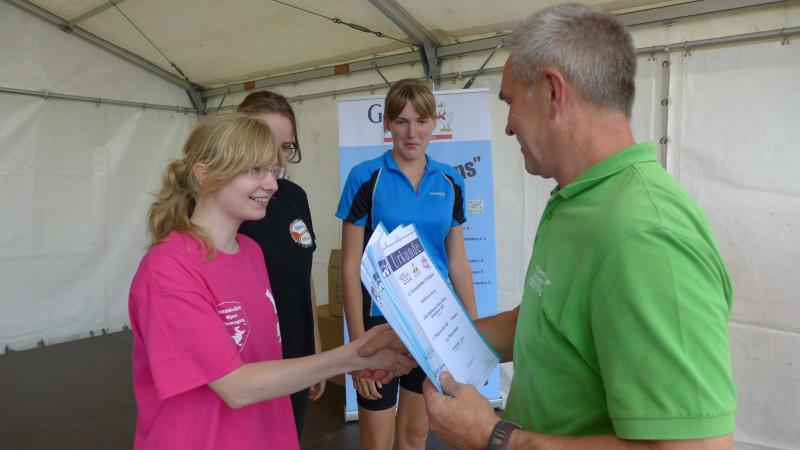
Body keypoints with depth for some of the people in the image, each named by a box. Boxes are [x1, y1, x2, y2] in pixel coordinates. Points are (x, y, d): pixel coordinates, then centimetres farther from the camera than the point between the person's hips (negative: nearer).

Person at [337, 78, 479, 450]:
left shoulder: (450, 181, 3)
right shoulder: (365, 178, -9)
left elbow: (457, 260, 8)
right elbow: (351, 266, -9)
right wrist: (358, 341, -12)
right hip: (381, 320, -3)